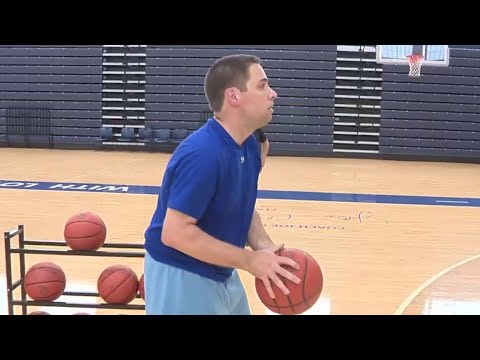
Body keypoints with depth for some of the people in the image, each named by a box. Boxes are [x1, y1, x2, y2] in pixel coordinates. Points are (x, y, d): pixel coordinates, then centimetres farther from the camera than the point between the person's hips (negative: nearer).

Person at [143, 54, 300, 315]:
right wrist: (249, 260, -25)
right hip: (180, 276, -8)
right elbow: (175, 233, -29)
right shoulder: (202, 154, -28)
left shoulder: (250, 146, -1)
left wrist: (264, 247, -10)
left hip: (221, 273, 9)